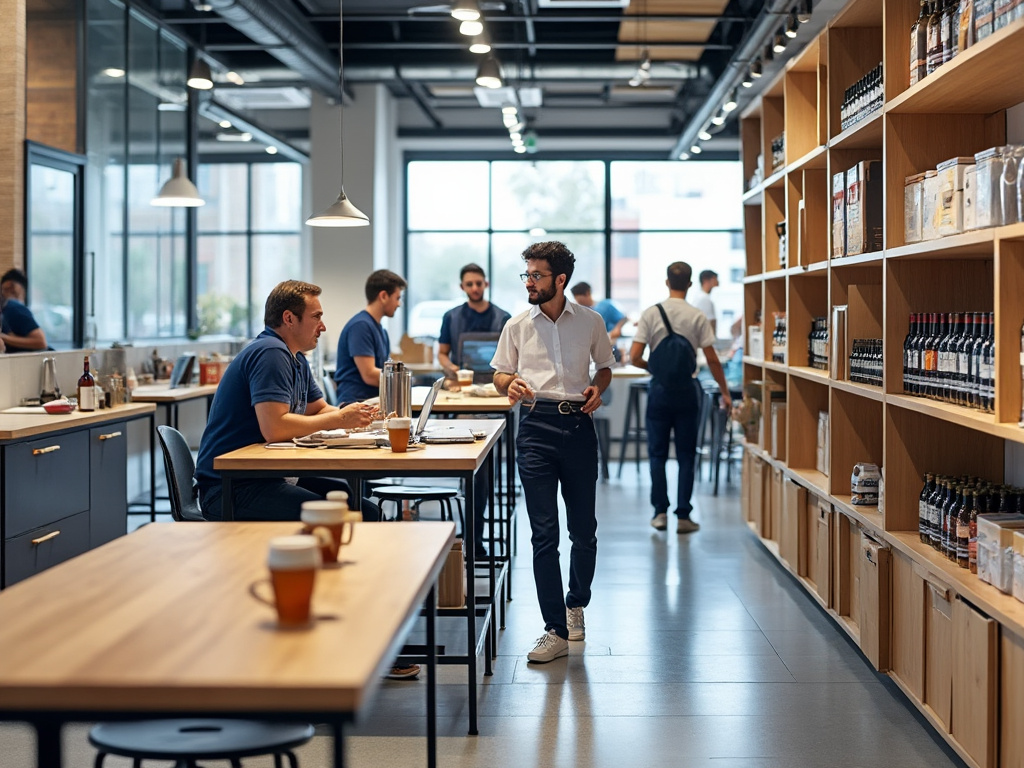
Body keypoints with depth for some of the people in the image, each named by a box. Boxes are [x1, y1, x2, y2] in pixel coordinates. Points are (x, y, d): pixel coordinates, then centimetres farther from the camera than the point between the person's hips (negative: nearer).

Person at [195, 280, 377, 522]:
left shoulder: (296, 358, 17)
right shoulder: (271, 353, -17)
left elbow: (320, 410, 19)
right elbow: (274, 428, -27)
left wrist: (357, 415, -2)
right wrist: (339, 419, -18)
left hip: (262, 478, 10)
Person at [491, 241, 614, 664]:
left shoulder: (590, 321, 5)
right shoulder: (518, 325, 6)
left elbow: (605, 366, 18)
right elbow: (500, 372, 14)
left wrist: (598, 388, -3)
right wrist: (509, 384, -8)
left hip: (578, 424, 1)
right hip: (536, 426, 0)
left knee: (584, 529, 9)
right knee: (544, 533, -4)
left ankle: (576, 604, 35)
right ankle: (556, 631, -1)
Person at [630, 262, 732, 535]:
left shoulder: (651, 313, -4)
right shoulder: (697, 317, -4)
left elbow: (635, 357, -8)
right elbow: (712, 360, -4)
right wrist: (725, 392, 6)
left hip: (659, 389, 0)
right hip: (687, 389, 0)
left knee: (657, 453, 10)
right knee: (686, 455, 7)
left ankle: (660, 512, 7)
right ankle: (683, 515, 6)